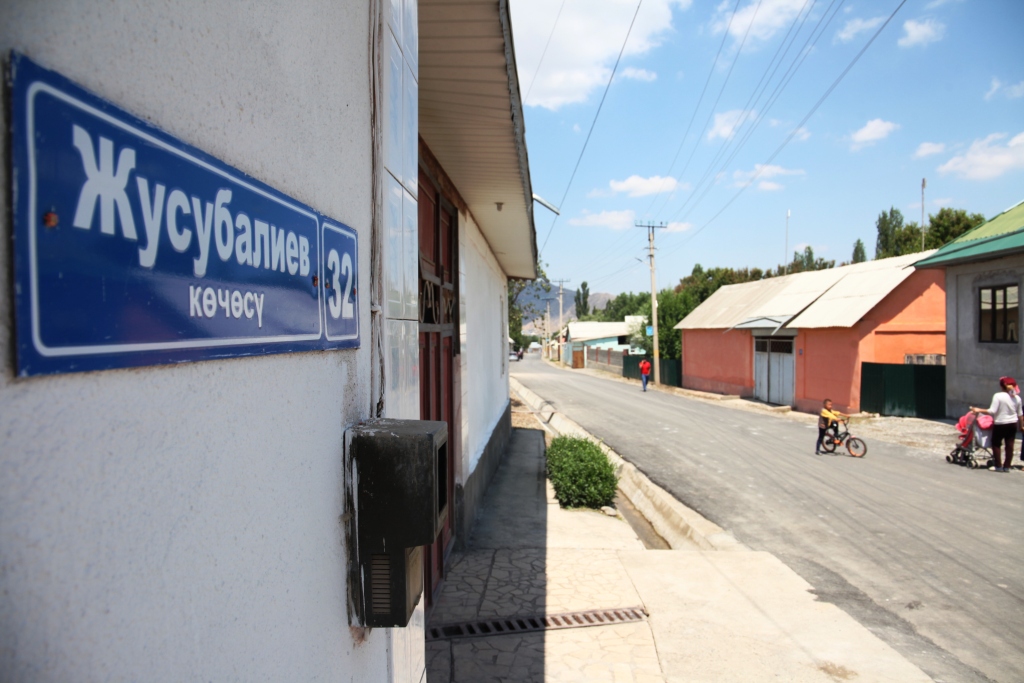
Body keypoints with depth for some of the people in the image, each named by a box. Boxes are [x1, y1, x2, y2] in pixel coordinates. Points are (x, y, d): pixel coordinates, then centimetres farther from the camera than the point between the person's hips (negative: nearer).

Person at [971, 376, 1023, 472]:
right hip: (1013, 424, 5)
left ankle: (998, 466, 9)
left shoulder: (998, 396, -14)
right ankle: (1006, 466, 12)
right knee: (1009, 445, 7)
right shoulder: (1017, 398, 2)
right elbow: (1019, 415, 8)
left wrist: (979, 410, -13)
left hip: (1000, 424, -5)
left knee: (996, 444, 7)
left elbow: (992, 411, -19)